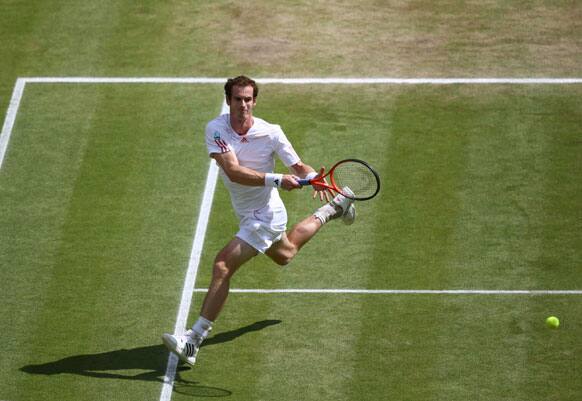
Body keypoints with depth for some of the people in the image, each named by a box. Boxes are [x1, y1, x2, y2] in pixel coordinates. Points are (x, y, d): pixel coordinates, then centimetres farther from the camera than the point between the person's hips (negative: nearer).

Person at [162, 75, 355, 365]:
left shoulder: (271, 133, -21)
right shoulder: (216, 129, -16)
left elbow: (298, 166, -10)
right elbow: (233, 171, -28)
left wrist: (312, 177, -34)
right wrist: (276, 180, -40)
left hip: (265, 216, -6)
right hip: (246, 215, 6)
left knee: (223, 266, -21)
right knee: (285, 255, 35)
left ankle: (193, 342, -22)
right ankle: (334, 209, 60)